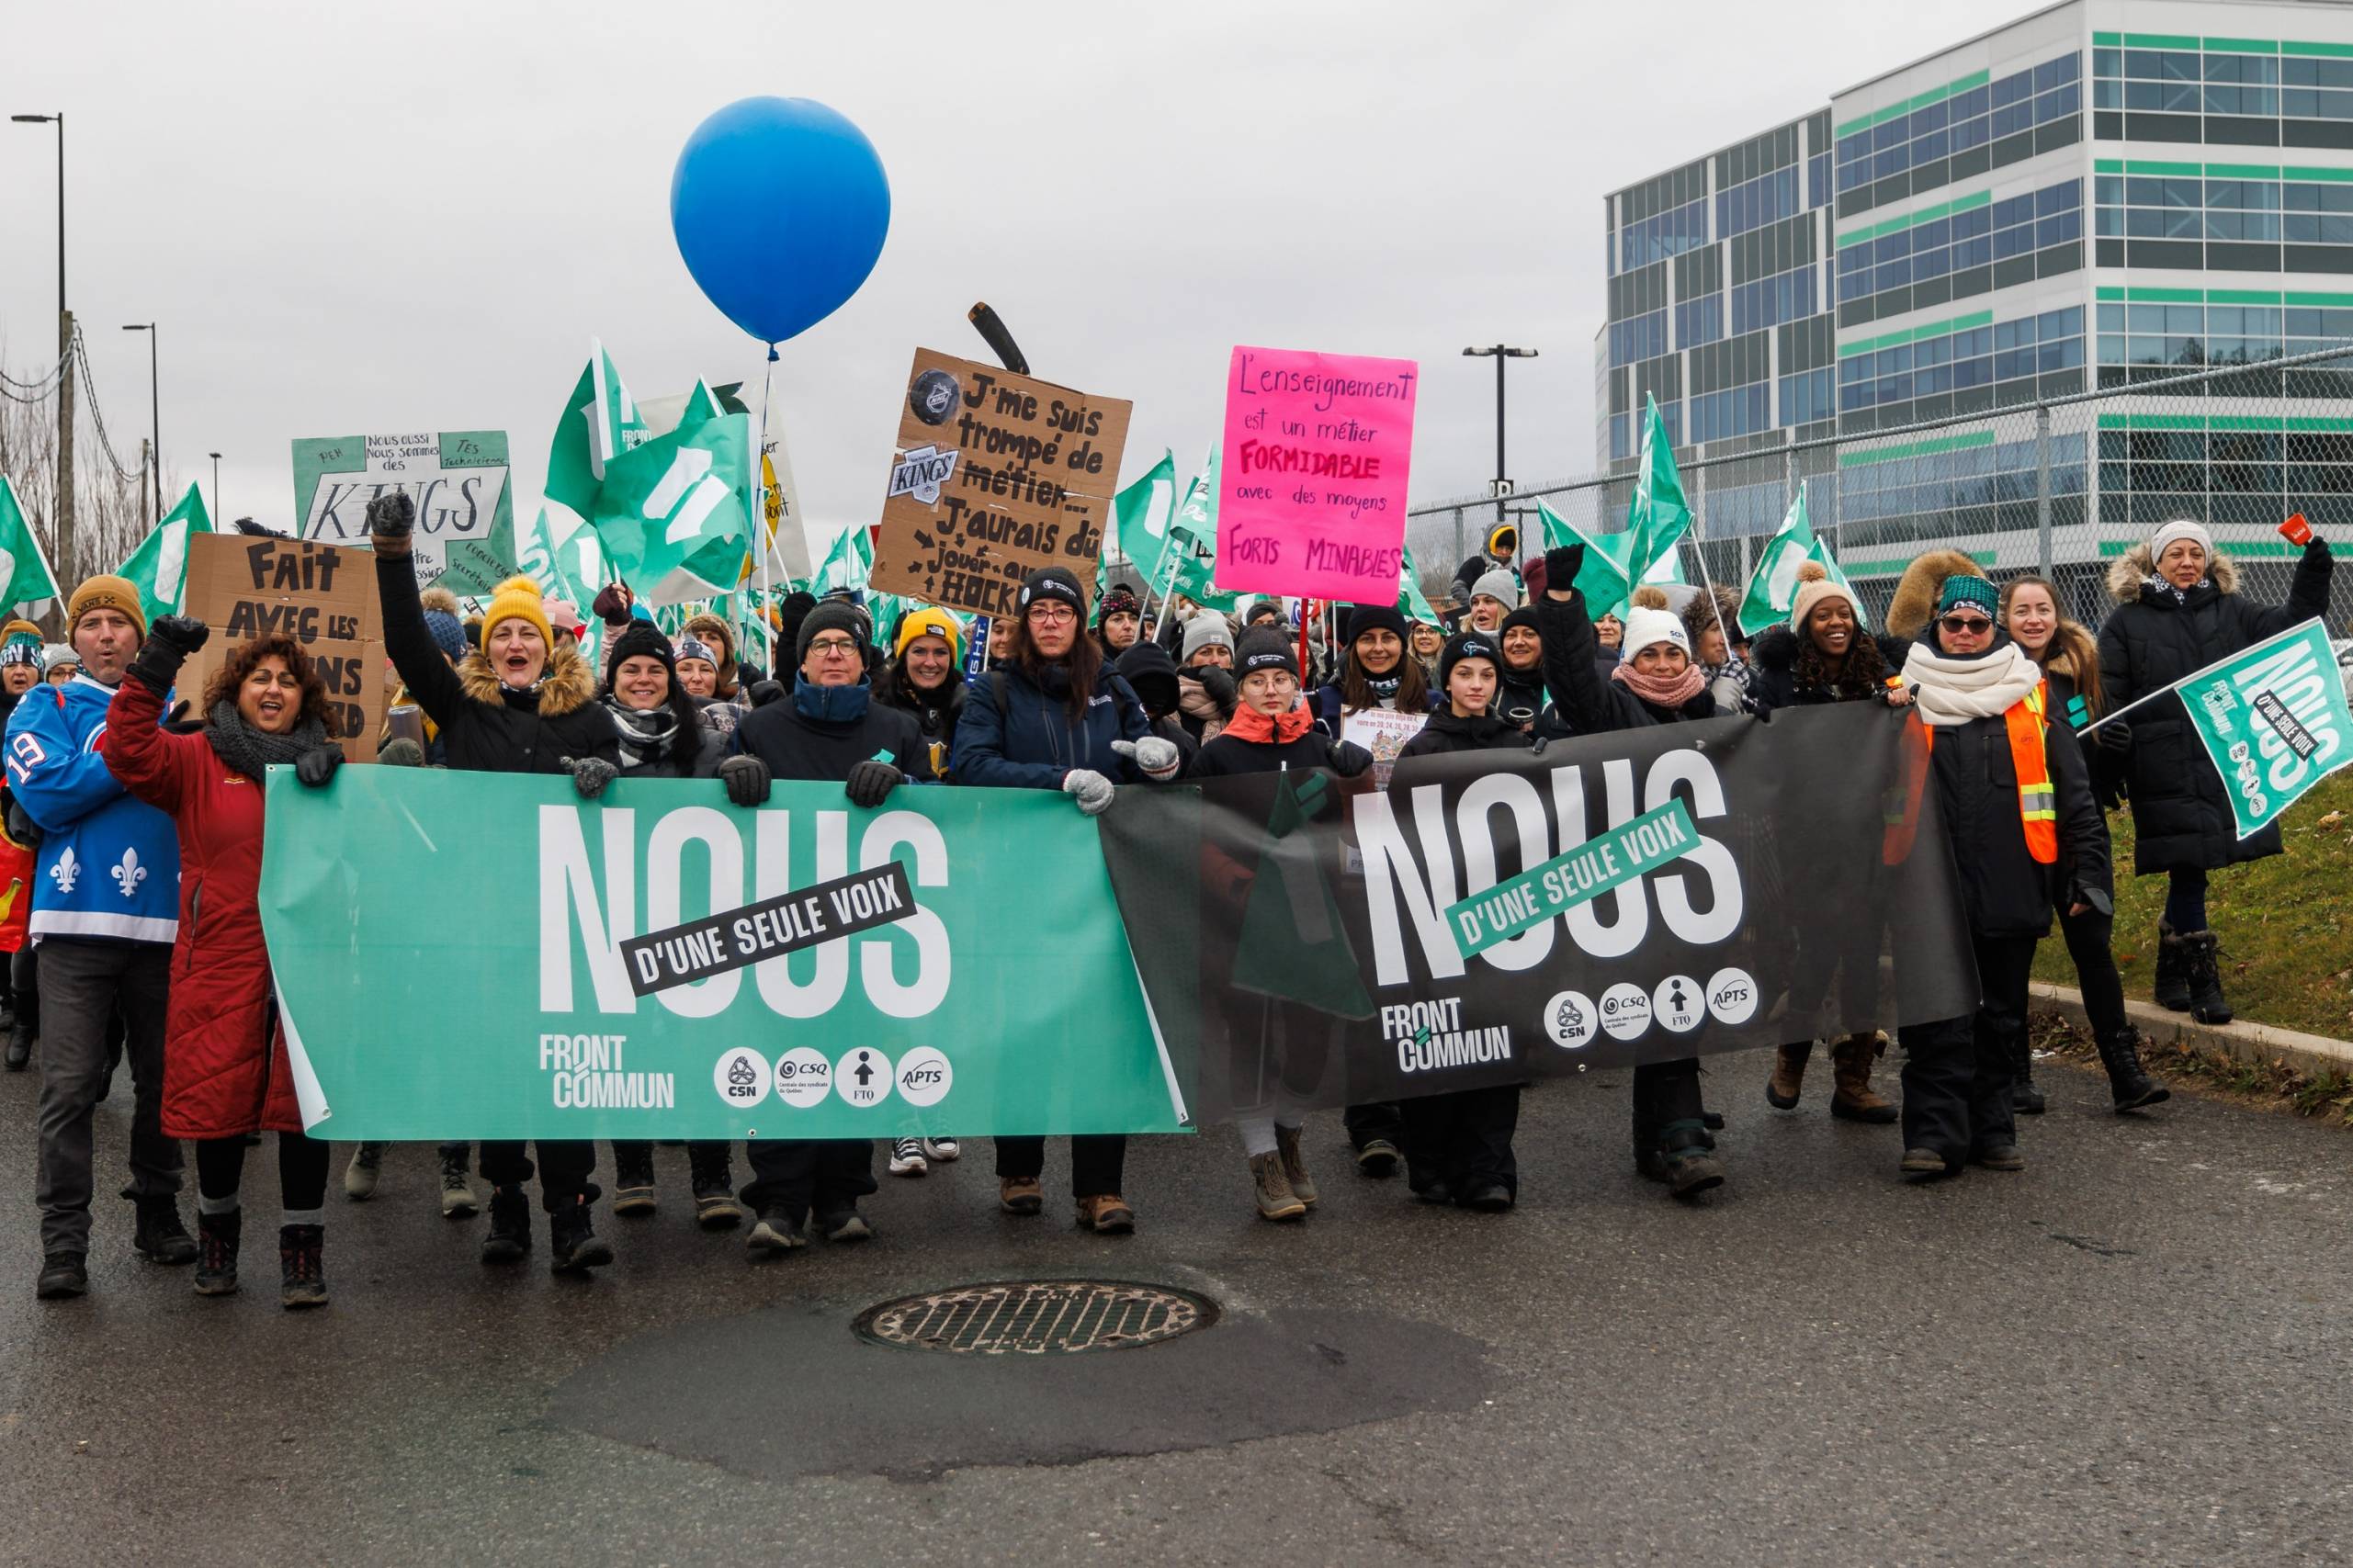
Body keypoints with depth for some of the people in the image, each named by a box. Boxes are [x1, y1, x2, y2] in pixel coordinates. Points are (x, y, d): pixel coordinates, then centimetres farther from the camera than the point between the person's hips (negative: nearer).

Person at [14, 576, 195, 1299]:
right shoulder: (46, 709, 7)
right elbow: (48, 794, -10)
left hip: (163, 921, 3)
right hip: (77, 919, -3)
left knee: (162, 1078, 10)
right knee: (69, 1087, -5)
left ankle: (158, 1214, 24)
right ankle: (63, 1245, 0)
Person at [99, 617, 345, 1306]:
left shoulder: (327, 768, 12)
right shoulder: (197, 760, 4)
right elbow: (130, 754, -12)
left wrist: (328, 782, -11)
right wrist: (153, 668, -20)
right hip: (221, 963, -1)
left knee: (304, 1107, 1)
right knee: (219, 1102, 6)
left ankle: (303, 1250, 12)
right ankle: (217, 1232, 29)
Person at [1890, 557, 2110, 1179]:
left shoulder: (2030, 694, 7)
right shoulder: (1907, 695, 5)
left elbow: (2074, 793, 7)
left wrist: (2088, 870, 0)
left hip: (2013, 888, 2)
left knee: (2002, 1014, 11)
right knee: (1938, 1019, -3)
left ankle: (1990, 1128, 21)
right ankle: (1935, 1134, 0)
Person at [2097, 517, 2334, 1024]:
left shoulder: (2230, 611, 13)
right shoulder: (2127, 621, 3)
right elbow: (2107, 698, -1)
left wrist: (2313, 576, -2)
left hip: (2224, 763, 4)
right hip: (2165, 769, -3)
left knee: (2189, 869, 9)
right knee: (2188, 869, -5)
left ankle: (2171, 972, 24)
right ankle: (2201, 982, 2)